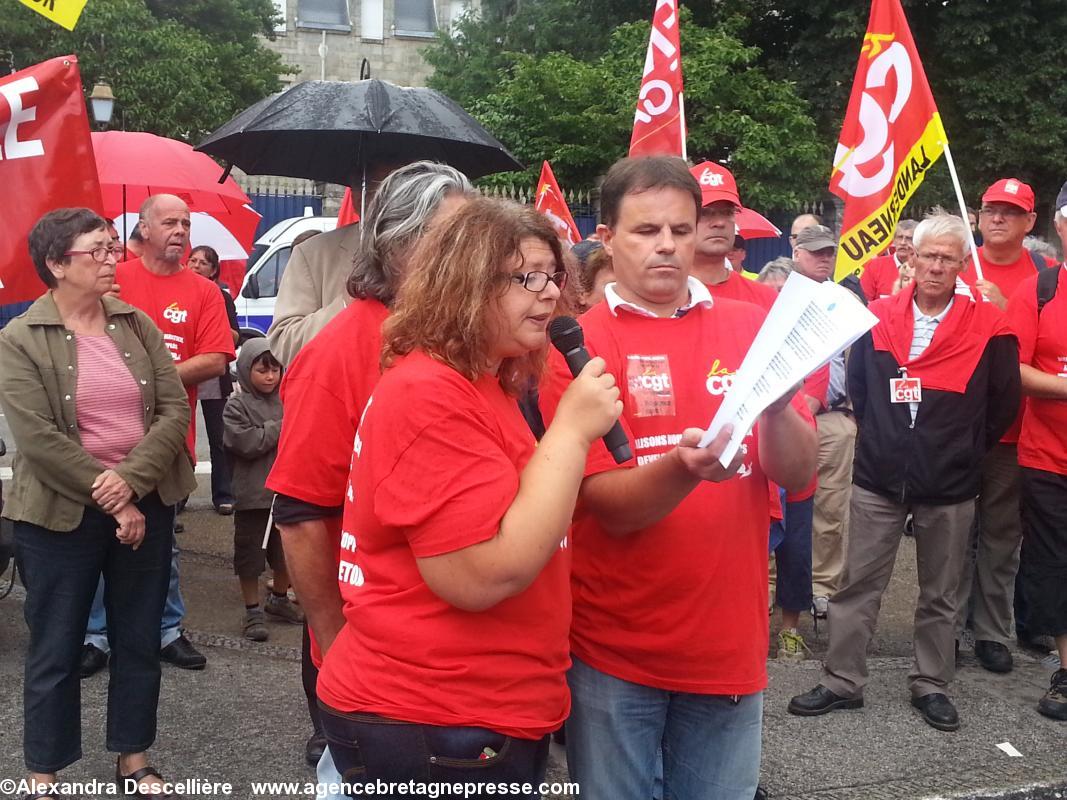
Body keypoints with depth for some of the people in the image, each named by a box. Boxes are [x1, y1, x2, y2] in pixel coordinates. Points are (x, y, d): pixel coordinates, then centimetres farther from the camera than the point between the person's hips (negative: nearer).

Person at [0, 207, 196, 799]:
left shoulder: (138, 325, 4)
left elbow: (175, 408, -3)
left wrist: (130, 479, -16)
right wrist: (112, 502, -16)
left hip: (147, 505, 4)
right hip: (63, 516, -4)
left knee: (138, 640, 13)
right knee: (55, 650, 7)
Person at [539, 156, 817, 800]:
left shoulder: (748, 327, 2)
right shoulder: (579, 346, -8)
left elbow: (798, 474, -2)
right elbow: (607, 505, -14)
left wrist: (775, 406, -22)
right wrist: (682, 467, -33)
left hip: (729, 640, 3)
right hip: (615, 648, -2)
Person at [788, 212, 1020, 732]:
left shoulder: (988, 327, -6)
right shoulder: (879, 317, 0)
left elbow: (1003, 403, 2)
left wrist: (963, 450, 5)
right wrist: (881, 436, 9)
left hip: (949, 487, -1)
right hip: (878, 478, 1)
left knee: (939, 594, 12)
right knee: (858, 585, 6)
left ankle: (931, 685, 27)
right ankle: (842, 681, 17)